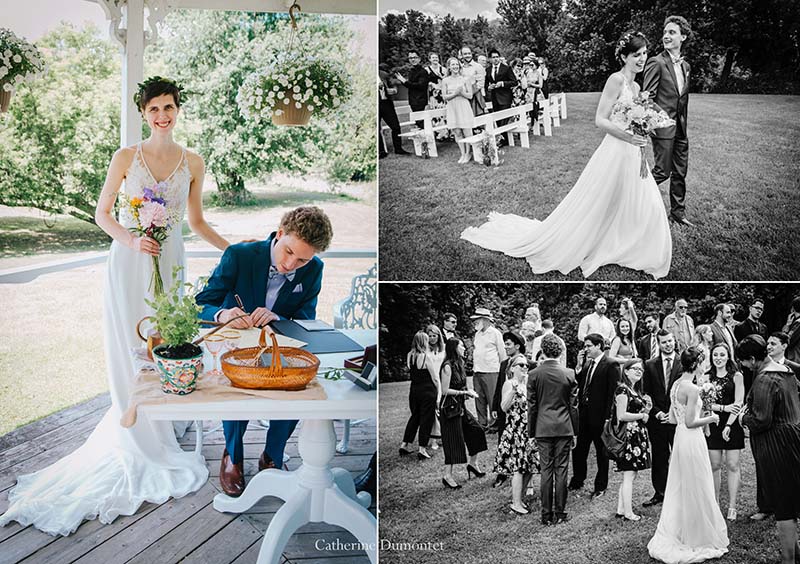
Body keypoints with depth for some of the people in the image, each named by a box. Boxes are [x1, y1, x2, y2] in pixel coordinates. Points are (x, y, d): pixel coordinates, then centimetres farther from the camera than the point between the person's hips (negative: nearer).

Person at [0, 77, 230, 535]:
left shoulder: (193, 163, 5)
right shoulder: (127, 158, -1)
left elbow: (197, 222, 12)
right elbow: (103, 213, 3)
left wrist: (234, 249, 3)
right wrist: (132, 240, -14)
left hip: (169, 264, 2)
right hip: (130, 262, -2)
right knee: (130, 351, 0)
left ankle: (158, 433, 21)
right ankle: (142, 444, 12)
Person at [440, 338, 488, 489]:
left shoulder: (458, 364, 11)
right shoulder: (447, 366, -17)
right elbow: (445, 390, -19)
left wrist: (468, 391, 2)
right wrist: (464, 392, -15)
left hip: (460, 406, 9)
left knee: (476, 431, 11)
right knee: (453, 440, -5)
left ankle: (472, 463, 27)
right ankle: (448, 475, 2)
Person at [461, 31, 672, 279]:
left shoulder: (636, 86, 13)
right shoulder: (616, 80, -12)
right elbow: (600, 120, -17)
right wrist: (626, 135, -27)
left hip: (633, 156, 8)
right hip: (615, 153, -8)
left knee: (648, 207, 7)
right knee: (592, 208, 0)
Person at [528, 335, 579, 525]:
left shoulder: (534, 374, -6)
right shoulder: (569, 374, -3)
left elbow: (531, 405, -1)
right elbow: (573, 405, 2)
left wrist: (531, 431, 8)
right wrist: (575, 432, 11)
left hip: (543, 429, 0)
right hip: (564, 428, 1)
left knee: (546, 470, 4)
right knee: (561, 470, 6)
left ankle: (547, 514, 8)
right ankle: (560, 513, 11)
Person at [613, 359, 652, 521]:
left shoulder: (636, 391, 18)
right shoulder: (622, 389, -12)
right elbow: (621, 415, -20)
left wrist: (646, 409, 7)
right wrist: (642, 416, -9)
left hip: (638, 436, 10)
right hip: (629, 435, -10)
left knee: (629, 475, 11)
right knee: (629, 475, -6)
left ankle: (621, 509, 16)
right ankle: (628, 512, -1)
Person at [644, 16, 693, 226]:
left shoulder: (685, 66, 12)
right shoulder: (656, 62, -11)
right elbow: (647, 97, -13)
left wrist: (685, 125, 18)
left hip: (681, 127, 7)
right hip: (663, 126, -7)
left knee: (680, 172, 12)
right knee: (662, 172, -6)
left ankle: (677, 211, 22)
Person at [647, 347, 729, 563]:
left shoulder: (675, 386, 7)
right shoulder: (692, 389, -19)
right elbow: (690, 422, -20)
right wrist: (710, 419, -5)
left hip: (680, 438, 9)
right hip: (692, 440, -8)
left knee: (679, 490, 17)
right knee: (696, 491, 4)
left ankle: (672, 536, 25)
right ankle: (699, 538, 15)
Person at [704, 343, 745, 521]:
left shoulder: (736, 376, -1)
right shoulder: (707, 378, 6)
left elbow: (738, 403, -6)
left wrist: (728, 425, -14)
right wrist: (724, 407, -16)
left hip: (732, 424, -2)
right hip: (713, 425, 3)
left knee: (732, 466, 0)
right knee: (714, 466, 5)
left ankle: (732, 507, 5)